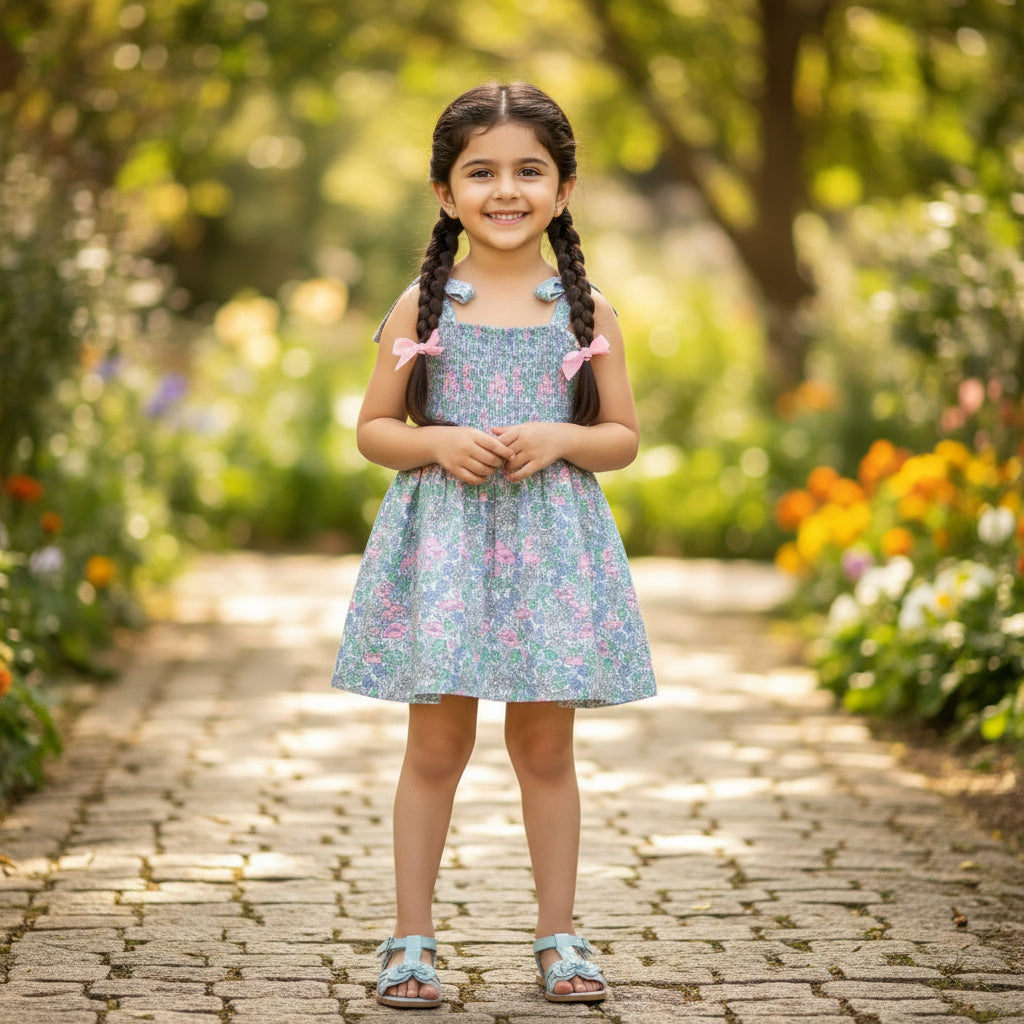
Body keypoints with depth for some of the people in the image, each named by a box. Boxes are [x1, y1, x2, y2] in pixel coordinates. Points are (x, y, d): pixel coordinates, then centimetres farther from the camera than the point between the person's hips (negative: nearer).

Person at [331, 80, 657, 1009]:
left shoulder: (587, 312, 4)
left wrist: (559, 438, -11)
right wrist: (438, 443, -12)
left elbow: (623, 437, 8)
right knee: (437, 742, 1)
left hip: (552, 540, 1)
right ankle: (412, 939, 11)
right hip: (441, 537, -1)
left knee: (545, 744, 6)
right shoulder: (422, 306, 3)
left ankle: (558, 935, 17)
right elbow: (373, 428, 7)